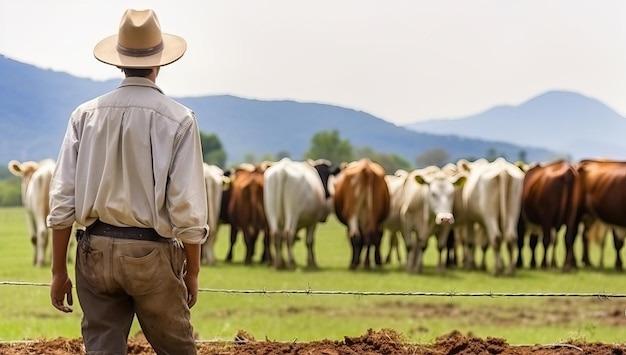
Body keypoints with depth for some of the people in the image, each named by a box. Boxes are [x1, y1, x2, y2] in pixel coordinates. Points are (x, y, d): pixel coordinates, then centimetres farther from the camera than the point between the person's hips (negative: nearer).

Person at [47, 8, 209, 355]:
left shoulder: (86, 115, 1)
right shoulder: (178, 119, -8)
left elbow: (61, 201, 0)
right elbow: (188, 209, -10)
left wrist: (59, 271, 8)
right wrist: (192, 273, 3)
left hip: (96, 250, 3)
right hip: (153, 252, -3)